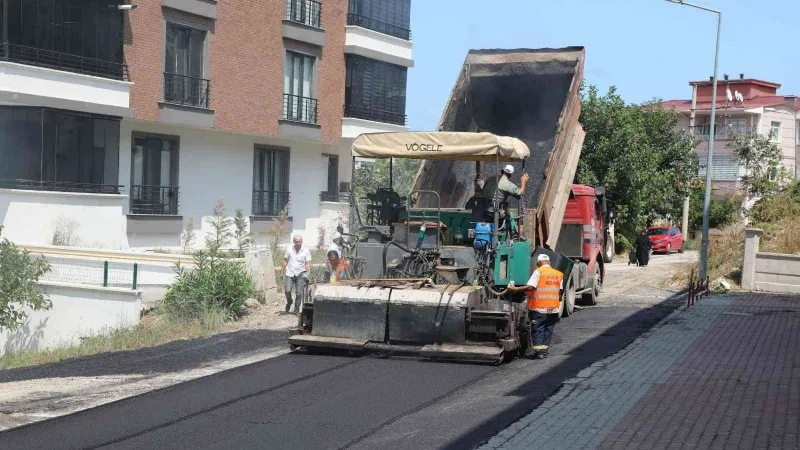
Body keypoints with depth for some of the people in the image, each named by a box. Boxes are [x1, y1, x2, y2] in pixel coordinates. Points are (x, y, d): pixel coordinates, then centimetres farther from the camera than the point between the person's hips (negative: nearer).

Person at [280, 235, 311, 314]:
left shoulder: (306, 251, 0)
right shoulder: (289, 250, 4)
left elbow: (308, 263, -1)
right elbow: (285, 261, 11)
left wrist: (308, 271, -17)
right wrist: (282, 271, 8)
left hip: (300, 274, -1)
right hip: (290, 274, 1)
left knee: (299, 293, -4)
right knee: (287, 290, -11)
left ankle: (296, 309, 8)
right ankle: (289, 302, 20)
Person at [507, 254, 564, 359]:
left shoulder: (538, 272, -9)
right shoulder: (558, 274, 8)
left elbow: (530, 287, -18)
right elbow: (560, 291, 10)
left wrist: (515, 289, -12)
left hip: (539, 308, -5)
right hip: (553, 308, 5)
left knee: (538, 330, 3)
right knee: (548, 330, 12)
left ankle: (539, 351, -1)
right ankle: (545, 351, 14)